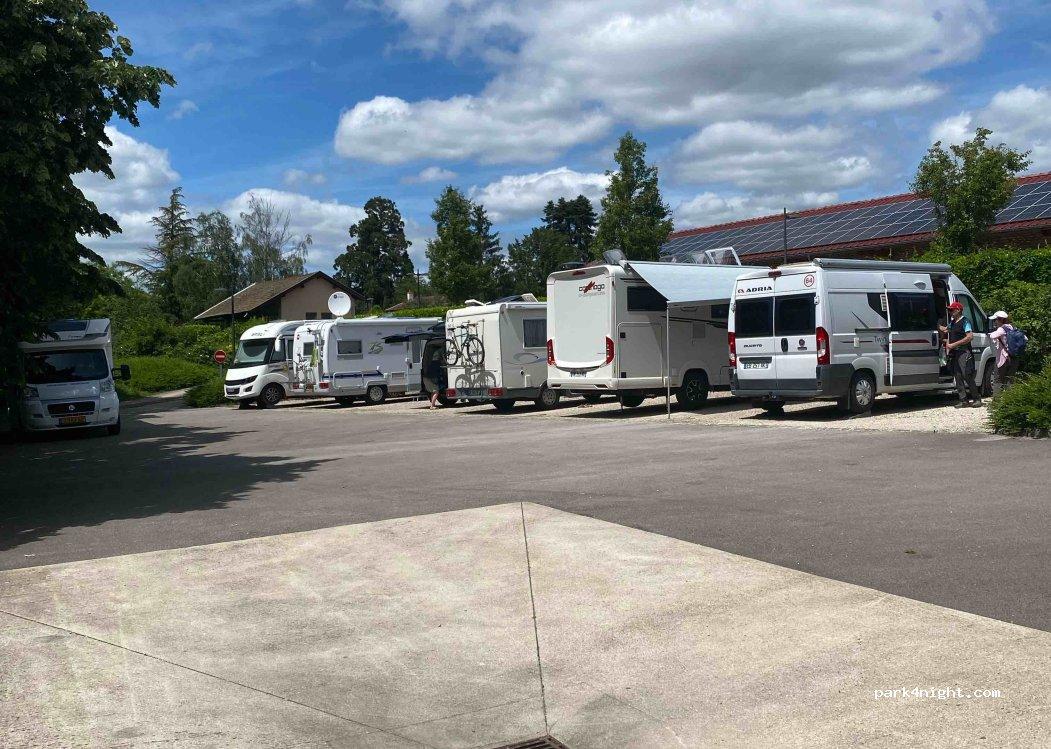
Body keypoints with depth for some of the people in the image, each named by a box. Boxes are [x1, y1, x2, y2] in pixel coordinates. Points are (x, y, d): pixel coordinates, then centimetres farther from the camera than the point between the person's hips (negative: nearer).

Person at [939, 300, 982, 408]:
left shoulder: (965, 321, -7)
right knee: (958, 377, 4)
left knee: (967, 376, -10)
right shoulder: (952, 322, 17)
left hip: (964, 352, -8)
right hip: (954, 353, 8)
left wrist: (954, 344, -17)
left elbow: (970, 337, -16)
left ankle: (977, 398, 0)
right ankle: (964, 400, 6)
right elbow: (945, 329, 38)